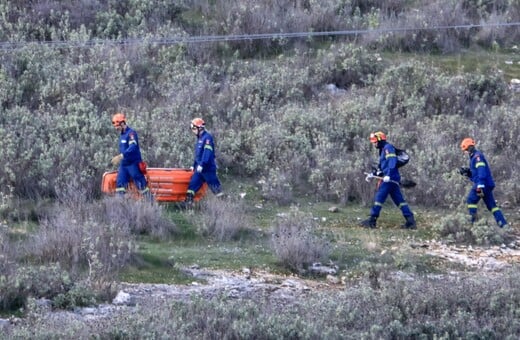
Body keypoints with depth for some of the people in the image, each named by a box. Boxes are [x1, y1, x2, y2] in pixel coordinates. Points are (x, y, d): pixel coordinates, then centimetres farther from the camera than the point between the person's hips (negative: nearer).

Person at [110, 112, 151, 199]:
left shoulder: (131, 133, -14)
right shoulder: (121, 135, 15)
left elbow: (133, 147, -28)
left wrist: (121, 156, -36)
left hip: (133, 163, -9)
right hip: (123, 164, 9)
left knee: (141, 184, -6)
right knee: (120, 183, 1)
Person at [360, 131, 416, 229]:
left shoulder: (388, 148, -6)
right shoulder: (383, 150, 25)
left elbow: (392, 162, -20)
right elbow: (383, 167, 30)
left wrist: (388, 175, -29)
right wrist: (374, 174, 20)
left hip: (390, 178, -10)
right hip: (391, 179, 10)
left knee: (379, 197, -11)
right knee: (399, 200, 6)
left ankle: (372, 220, -12)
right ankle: (411, 221, 2)